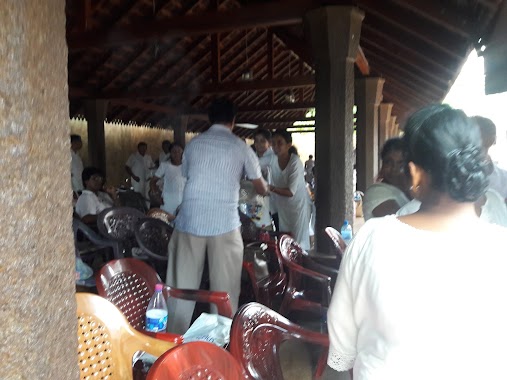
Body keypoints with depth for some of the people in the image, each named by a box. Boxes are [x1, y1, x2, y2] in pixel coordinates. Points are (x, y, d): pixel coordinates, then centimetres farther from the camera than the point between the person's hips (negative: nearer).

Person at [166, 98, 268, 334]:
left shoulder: (194, 143, 10)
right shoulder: (240, 147, 4)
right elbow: (261, 189, 15)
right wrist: (265, 188, 38)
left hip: (190, 220, 3)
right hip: (224, 223, -2)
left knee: (183, 285, 9)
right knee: (225, 287, 8)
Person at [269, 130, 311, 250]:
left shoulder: (295, 162, -24)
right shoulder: (273, 160, -8)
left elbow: (291, 192, -27)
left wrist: (271, 188, -37)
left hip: (299, 204, -5)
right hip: (282, 205, 5)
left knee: (299, 241, 0)